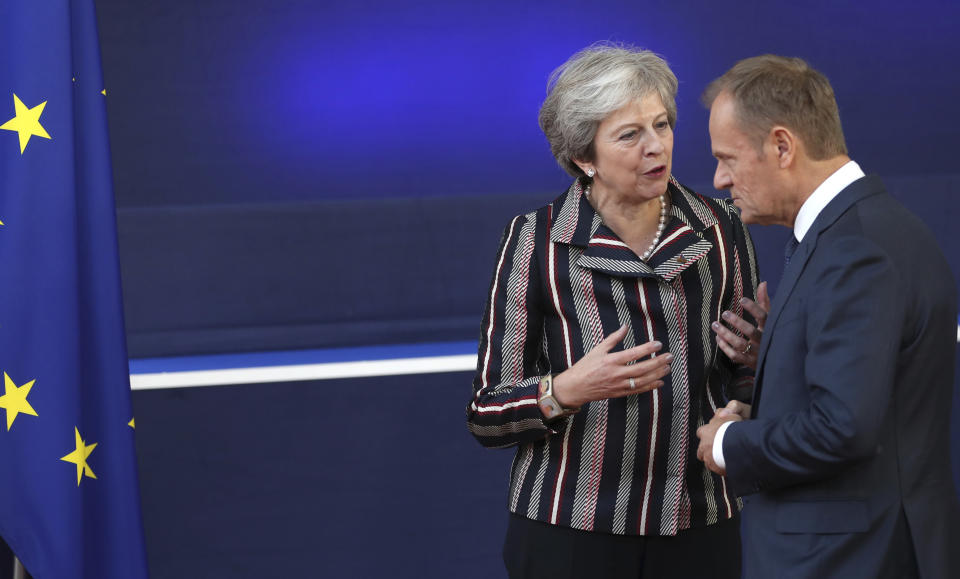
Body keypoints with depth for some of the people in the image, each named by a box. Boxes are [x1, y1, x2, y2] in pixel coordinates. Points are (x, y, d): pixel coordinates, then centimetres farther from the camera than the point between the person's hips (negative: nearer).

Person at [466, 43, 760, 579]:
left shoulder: (720, 229, 3)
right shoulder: (536, 241, -5)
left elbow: (748, 377, 14)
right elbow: (488, 416, -4)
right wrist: (567, 389, -22)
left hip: (698, 528, 3)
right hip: (570, 530, -2)